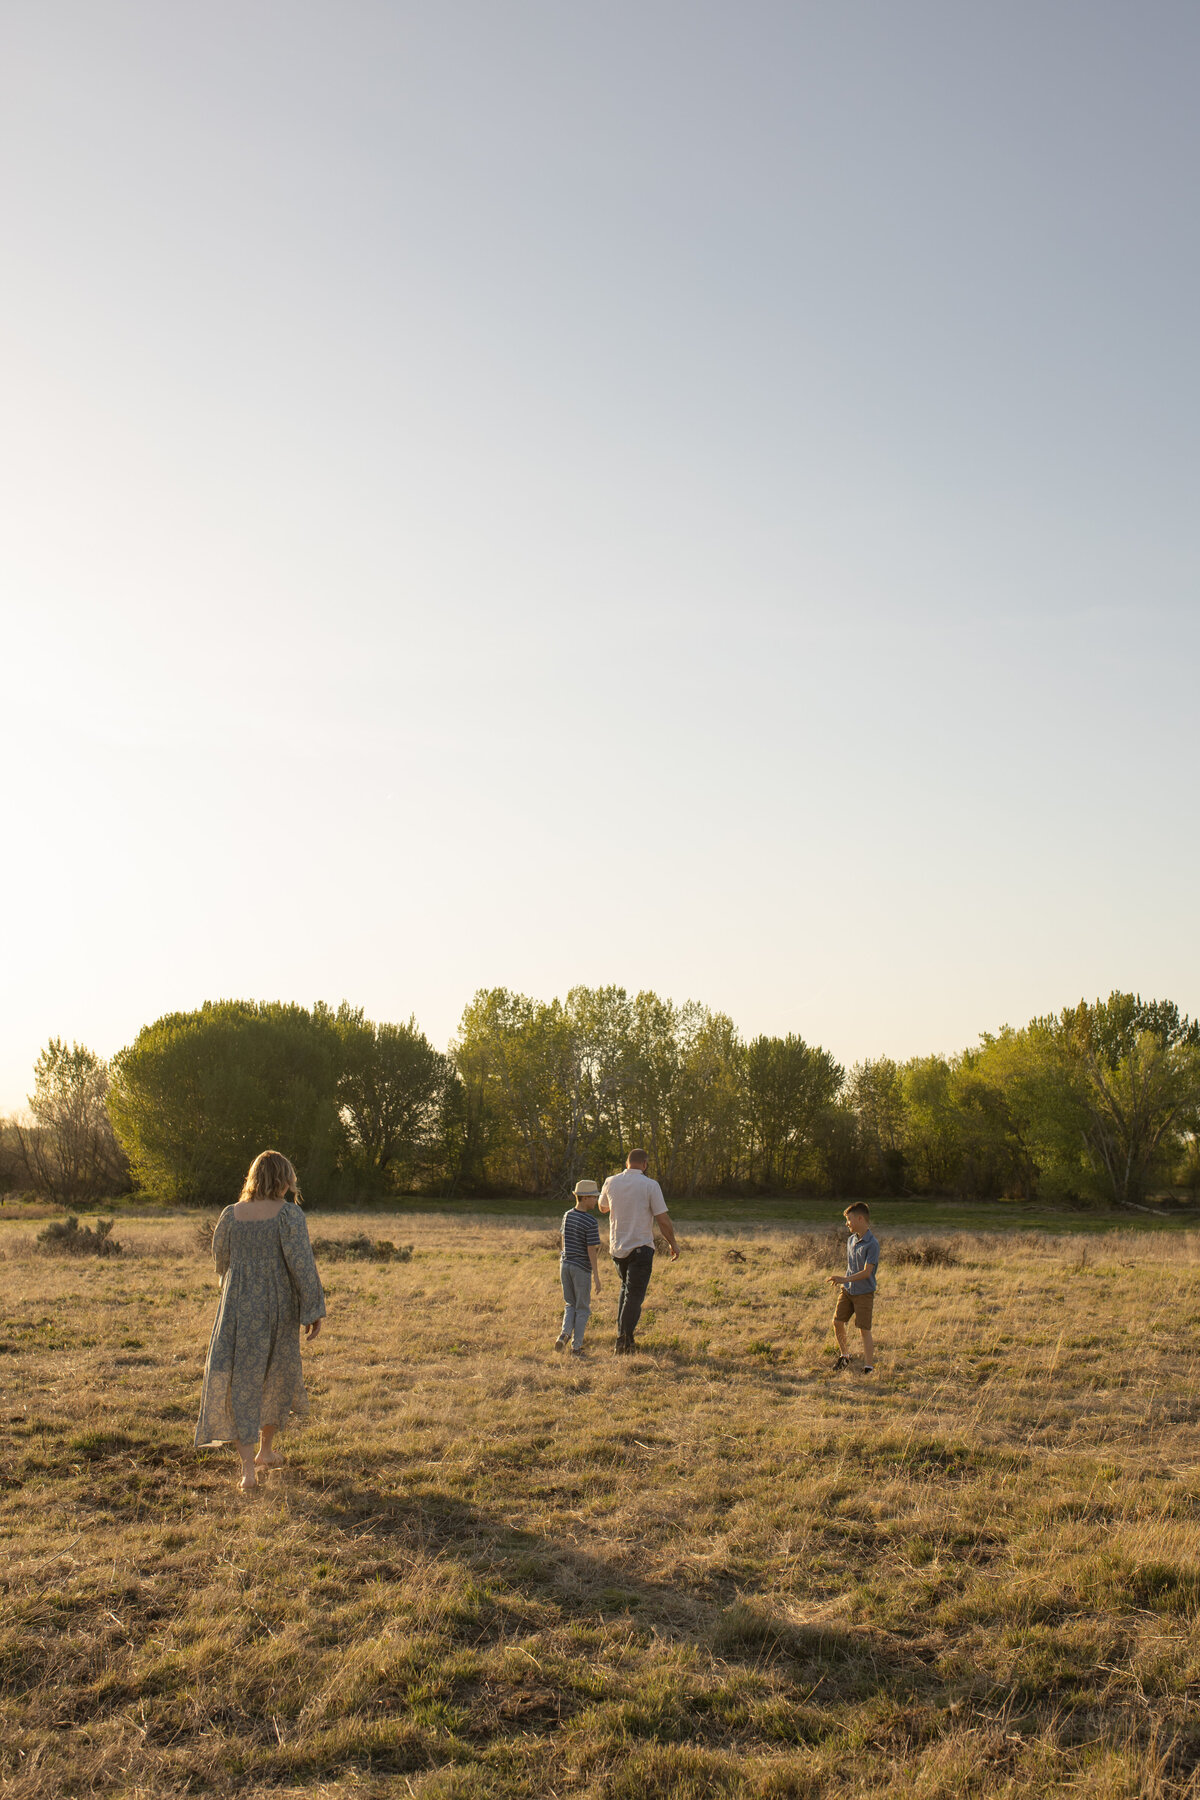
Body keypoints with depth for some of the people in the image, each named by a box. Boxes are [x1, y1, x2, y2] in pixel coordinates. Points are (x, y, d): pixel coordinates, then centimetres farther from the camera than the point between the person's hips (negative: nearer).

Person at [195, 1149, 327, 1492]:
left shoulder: (231, 1215, -1)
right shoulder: (288, 1214, -11)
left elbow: (220, 1260, 14)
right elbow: (302, 1262, -15)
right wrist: (314, 1309, -10)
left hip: (238, 1308, 1)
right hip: (279, 1308, -1)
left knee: (240, 1381, 4)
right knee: (277, 1374, 20)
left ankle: (248, 1465, -6)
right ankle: (265, 1450, 32)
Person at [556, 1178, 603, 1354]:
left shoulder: (567, 1215, 4)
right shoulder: (591, 1223, -17)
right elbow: (592, 1251, -17)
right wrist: (596, 1276, -11)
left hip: (565, 1265, 6)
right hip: (582, 1268, -6)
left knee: (570, 1305, 19)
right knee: (582, 1308, 7)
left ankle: (565, 1333, -3)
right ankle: (576, 1347, 10)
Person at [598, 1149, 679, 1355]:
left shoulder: (611, 1183, 0)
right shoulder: (650, 1185, -11)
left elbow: (603, 1208, 20)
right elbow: (663, 1219, -11)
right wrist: (673, 1243, 2)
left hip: (617, 1247, 4)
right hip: (641, 1247, -4)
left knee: (626, 1288, 23)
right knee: (634, 1294, 0)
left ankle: (622, 1335, 18)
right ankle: (624, 1341, -6)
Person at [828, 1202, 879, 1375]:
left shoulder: (872, 1244, -18)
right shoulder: (851, 1240, 6)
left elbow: (866, 1272, -24)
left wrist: (845, 1279, -33)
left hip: (864, 1292, -7)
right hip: (847, 1290, 7)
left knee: (864, 1329, -4)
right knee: (837, 1322, 6)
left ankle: (869, 1367, 3)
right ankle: (844, 1356, 26)